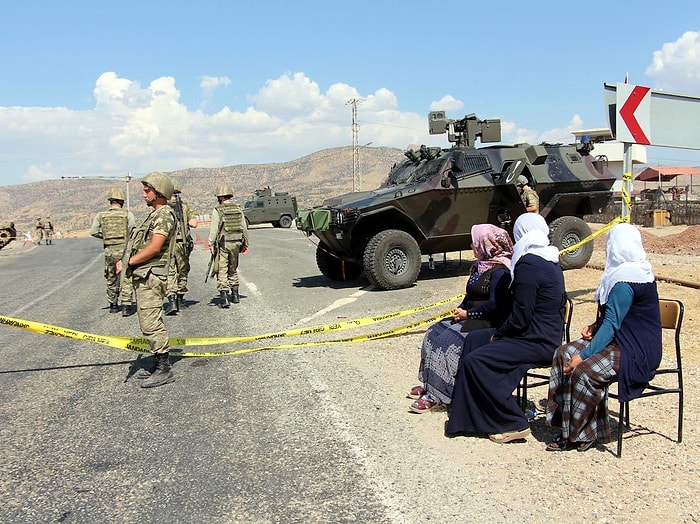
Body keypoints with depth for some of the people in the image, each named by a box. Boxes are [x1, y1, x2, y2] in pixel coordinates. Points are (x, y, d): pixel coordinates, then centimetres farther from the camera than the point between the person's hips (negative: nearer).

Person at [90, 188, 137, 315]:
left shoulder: (101, 215, 4)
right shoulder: (127, 214, -5)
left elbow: (93, 231, 2)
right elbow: (134, 232, -9)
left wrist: (106, 236, 15)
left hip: (109, 251, 3)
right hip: (124, 249, -3)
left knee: (111, 279, 17)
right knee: (127, 278, 1)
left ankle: (113, 305, 25)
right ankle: (126, 306, -7)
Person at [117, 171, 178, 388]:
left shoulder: (164, 215, -12)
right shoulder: (154, 215, 20)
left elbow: (154, 248, -21)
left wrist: (129, 261, -12)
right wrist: (127, 261, 4)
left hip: (150, 277, -11)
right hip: (143, 277, 11)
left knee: (151, 324, -11)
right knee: (149, 323, 15)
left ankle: (164, 370, -6)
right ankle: (158, 365, 23)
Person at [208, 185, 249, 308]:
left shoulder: (217, 210, -8)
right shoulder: (238, 208, 7)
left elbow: (214, 229, -11)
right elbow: (244, 227, 10)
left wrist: (211, 244, -6)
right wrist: (245, 243, 16)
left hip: (222, 243, -5)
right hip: (236, 242, 5)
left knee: (222, 270, -2)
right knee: (233, 269, 19)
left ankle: (224, 298, -10)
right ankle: (235, 295, 25)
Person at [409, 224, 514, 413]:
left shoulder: (500, 272, -16)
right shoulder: (481, 266, 15)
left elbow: (495, 305, -23)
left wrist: (467, 314, -16)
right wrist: (460, 310, 2)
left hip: (489, 323, -10)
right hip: (471, 318, 10)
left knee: (450, 342, -25)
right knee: (434, 333, -3)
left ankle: (435, 396, -20)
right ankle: (428, 384, 0)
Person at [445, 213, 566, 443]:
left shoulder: (528, 265, -20)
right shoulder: (551, 260, 9)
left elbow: (521, 317, -21)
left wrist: (498, 335, -3)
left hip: (537, 342, -10)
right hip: (549, 335, 10)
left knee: (475, 361, -16)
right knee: (474, 339, 13)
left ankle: (513, 424, -6)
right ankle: (469, 414, 17)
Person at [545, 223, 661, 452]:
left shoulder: (624, 281, -20)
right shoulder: (634, 270, 13)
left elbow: (612, 325, -24)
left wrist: (584, 355, -25)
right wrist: (596, 326, 5)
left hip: (636, 352, -11)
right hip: (624, 340, 11)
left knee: (584, 371, -29)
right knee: (564, 354, -4)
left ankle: (583, 433, -8)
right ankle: (569, 426, -4)